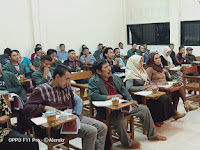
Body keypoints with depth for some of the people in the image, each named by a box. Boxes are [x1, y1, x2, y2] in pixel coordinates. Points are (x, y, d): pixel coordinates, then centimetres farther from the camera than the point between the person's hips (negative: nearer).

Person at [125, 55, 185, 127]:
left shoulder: (142, 70, 14)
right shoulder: (130, 74, -12)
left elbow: (149, 81, 22)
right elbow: (129, 88, -25)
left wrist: (150, 86, -1)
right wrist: (143, 87, -23)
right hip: (138, 96, -8)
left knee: (165, 97, -9)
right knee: (158, 101, -24)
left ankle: (173, 114, 5)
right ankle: (156, 120, -5)